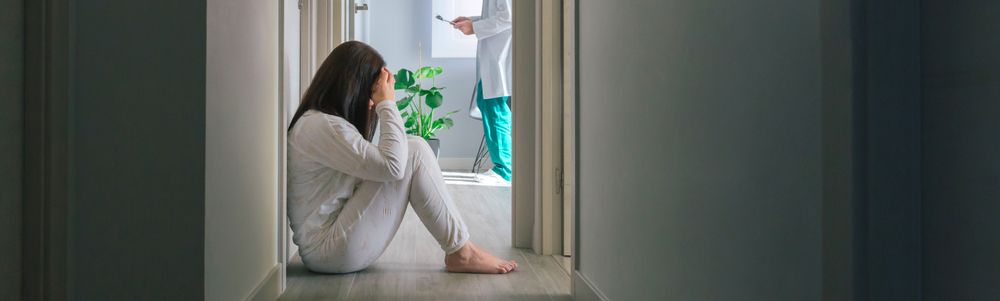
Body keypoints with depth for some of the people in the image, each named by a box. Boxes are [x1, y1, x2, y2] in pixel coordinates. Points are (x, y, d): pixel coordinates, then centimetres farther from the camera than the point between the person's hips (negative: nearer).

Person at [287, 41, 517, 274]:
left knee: (408, 150, 5)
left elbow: (376, 159, 16)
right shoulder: (320, 126, -17)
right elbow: (392, 166, -21)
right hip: (328, 251, -10)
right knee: (414, 152, -13)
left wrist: (383, 105, 9)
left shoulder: (322, 122, 16)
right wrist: (388, 104, -11)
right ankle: (461, 253, -7)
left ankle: (459, 249, -1)